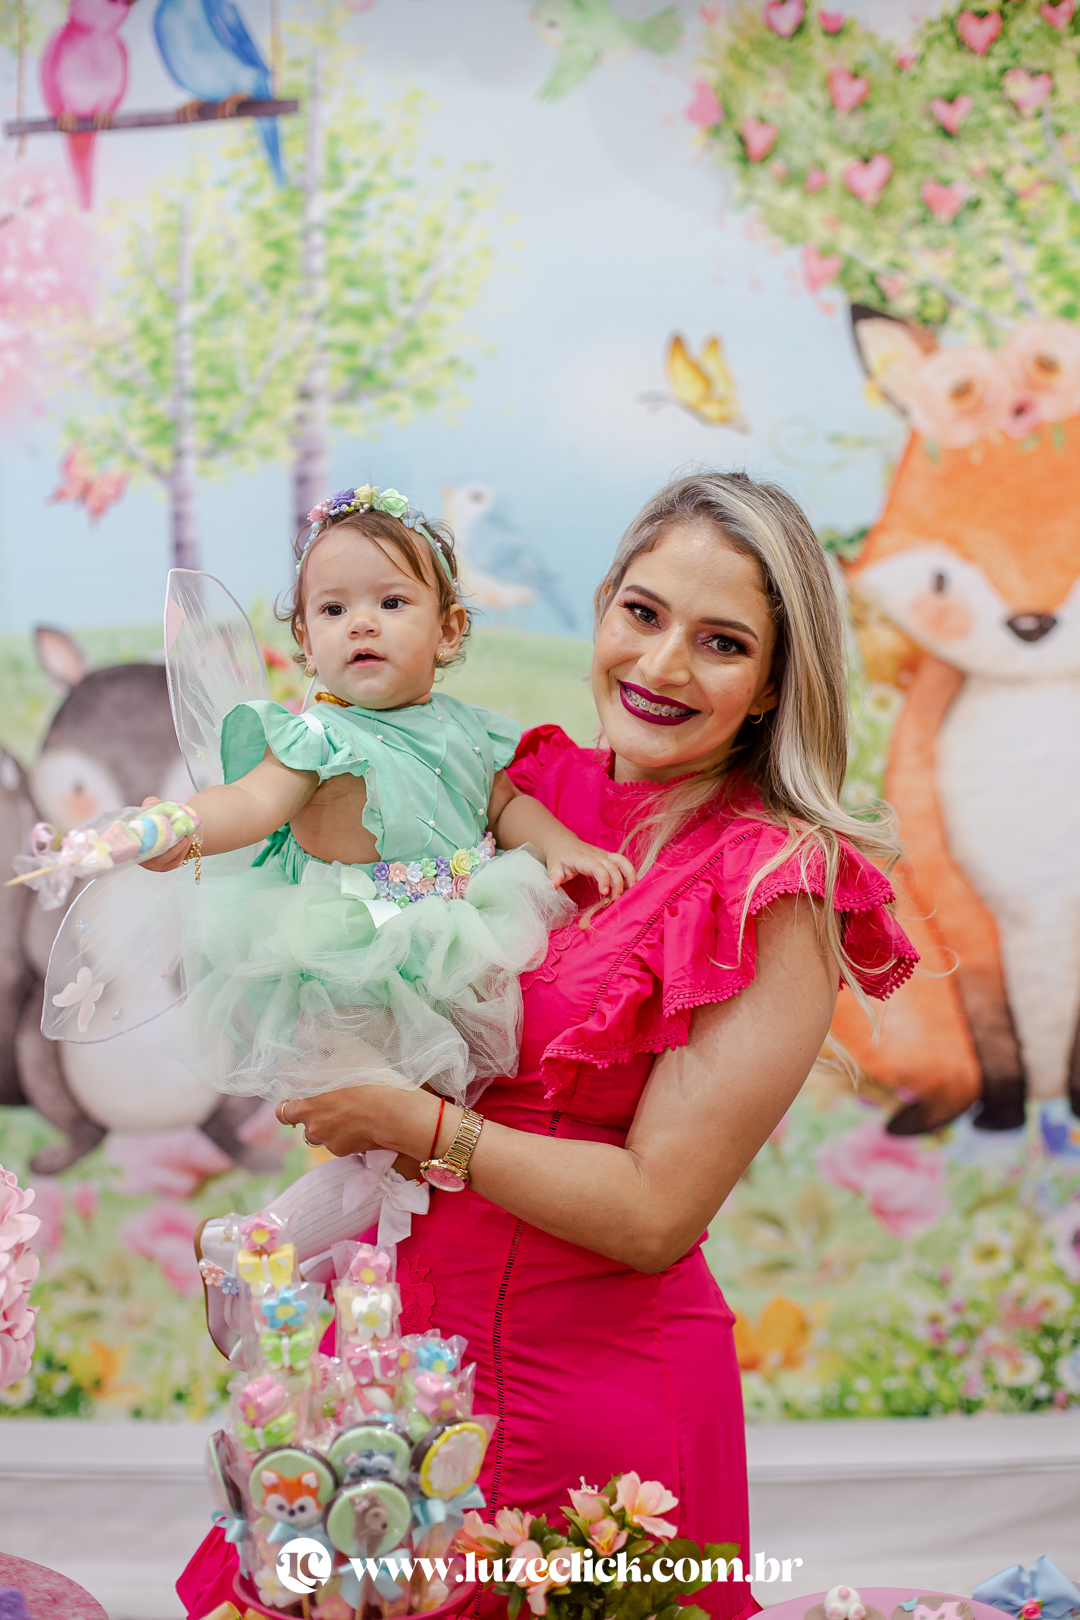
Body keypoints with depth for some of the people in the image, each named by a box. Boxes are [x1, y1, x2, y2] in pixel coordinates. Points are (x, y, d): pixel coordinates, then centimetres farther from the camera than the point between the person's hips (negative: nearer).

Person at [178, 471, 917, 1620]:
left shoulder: (780, 895, -17)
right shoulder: (543, 783, 1)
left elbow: (655, 1214, -19)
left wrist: (413, 1123, -18)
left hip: (591, 1377, -6)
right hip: (412, 1319, 6)